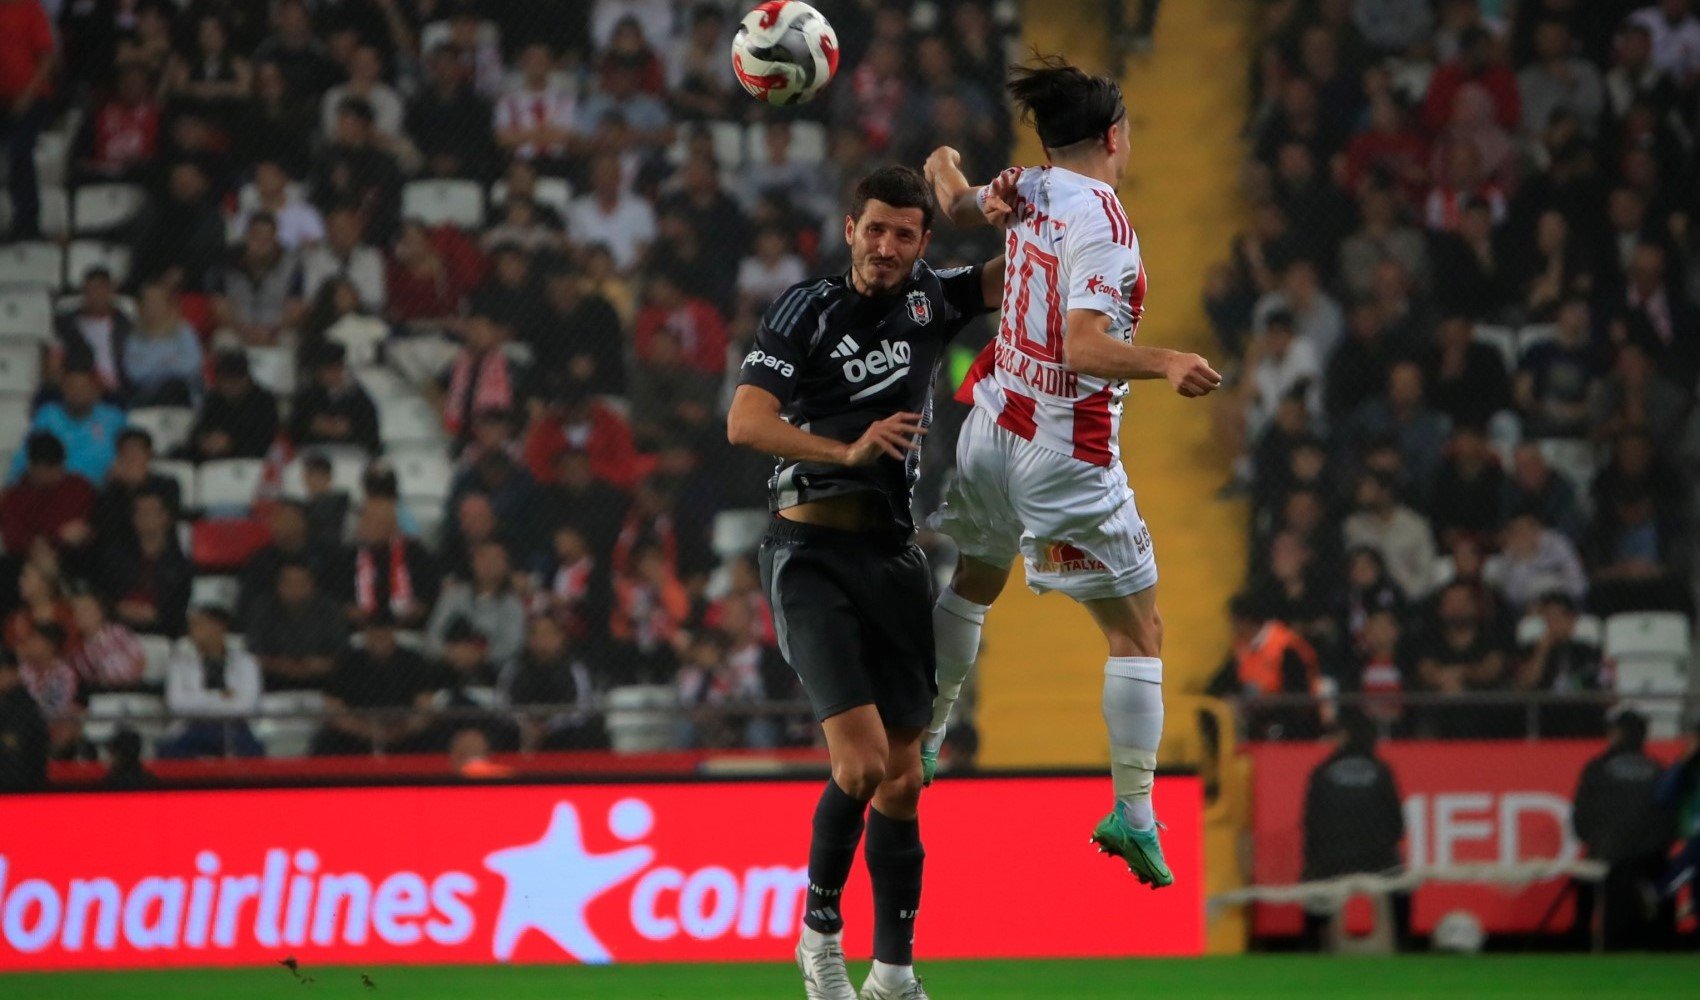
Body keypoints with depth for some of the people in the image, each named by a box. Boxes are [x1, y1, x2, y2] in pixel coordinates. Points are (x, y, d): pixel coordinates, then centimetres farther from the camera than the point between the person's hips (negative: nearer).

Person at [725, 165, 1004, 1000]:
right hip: (812, 549, -5)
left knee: (902, 781, 5)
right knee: (862, 760, -18)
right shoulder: (806, 309, -3)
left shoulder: (930, 300, 10)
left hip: (892, 553, 5)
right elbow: (745, 422, -11)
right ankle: (821, 928, 3)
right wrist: (848, 450, -22)